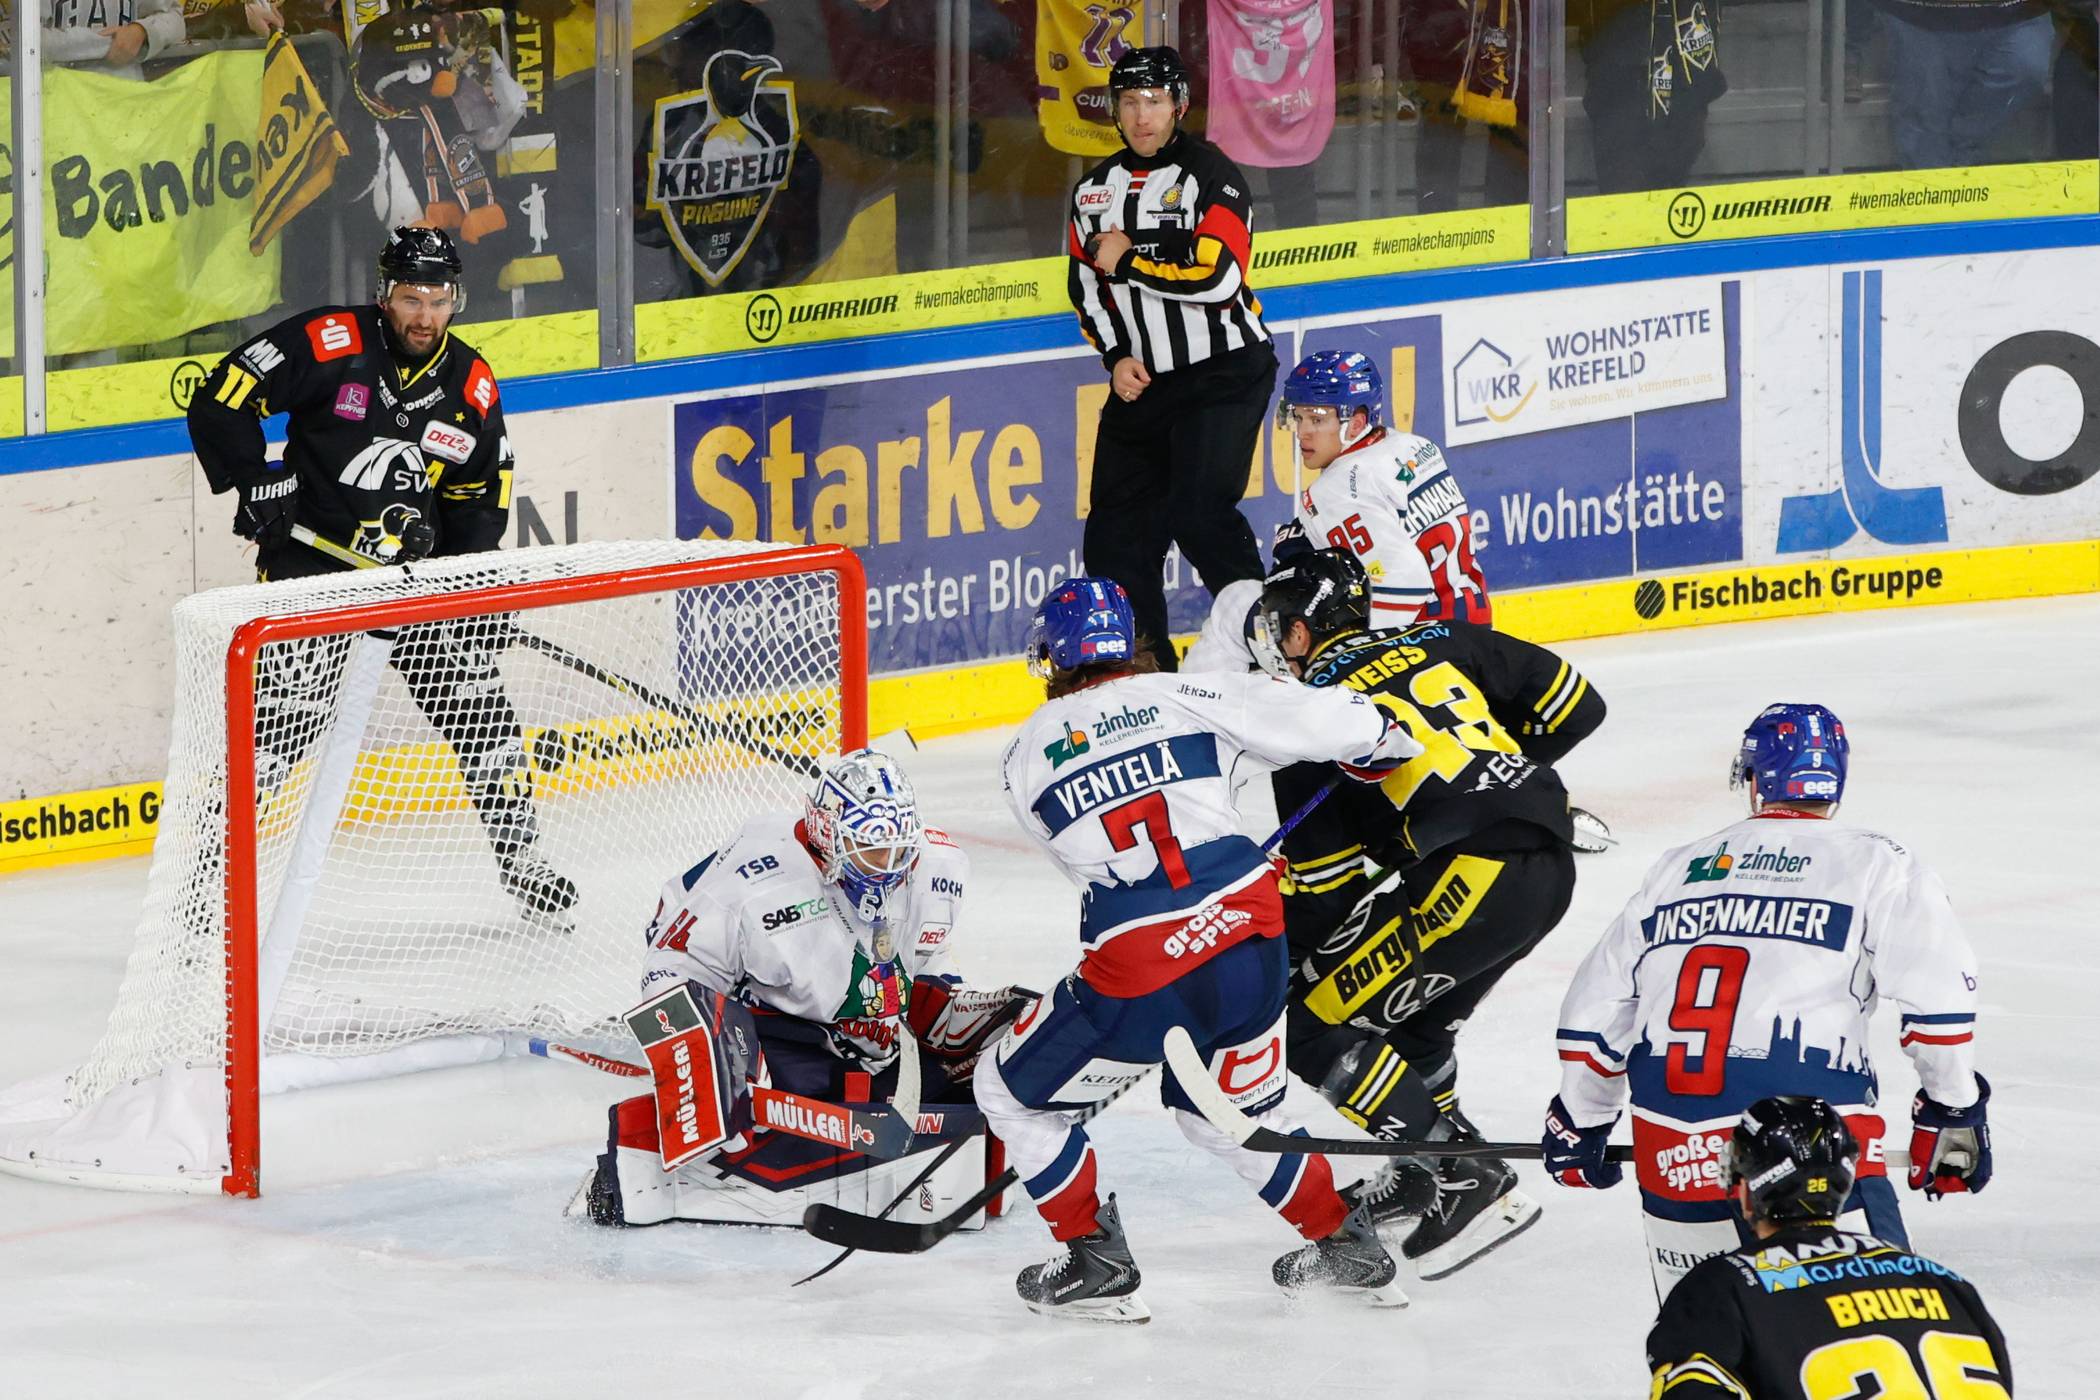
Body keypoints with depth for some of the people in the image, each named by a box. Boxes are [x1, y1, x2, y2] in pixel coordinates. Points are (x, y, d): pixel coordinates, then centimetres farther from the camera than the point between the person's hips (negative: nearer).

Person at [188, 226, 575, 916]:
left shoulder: (470, 386, 2)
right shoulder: (327, 344, -14)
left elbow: (480, 495, 11)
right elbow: (220, 401, -11)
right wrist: (255, 480, -19)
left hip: (415, 565, 4)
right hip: (309, 561, -4)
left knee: (477, 700, 2)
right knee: (278, 717, -13)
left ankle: (517, 846, 18)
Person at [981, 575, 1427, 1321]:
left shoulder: (1027, 755, 7)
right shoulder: (1187, 698, 5)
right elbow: (1338, 724, -1)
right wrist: (1382, 743, 23)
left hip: (1137, 977, -3)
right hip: (1252, 941, 3)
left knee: (1012, 1092, 19)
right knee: (1224, 1107, 31)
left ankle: (1095, 1262, 16)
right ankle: (1346, 1246, 32)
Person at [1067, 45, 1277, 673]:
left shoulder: (1209, 174, -11)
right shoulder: (1096, 190, 10)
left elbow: (1219, 276, -22)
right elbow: (1086, 286, 16)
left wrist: (1127, 261, -14)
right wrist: (1117, 356, 1)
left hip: (1222, 371, -7)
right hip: (1142, 379, 7)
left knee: (1199, 515, -19)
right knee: (1117, 527, 5)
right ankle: (1144, 662, 15)